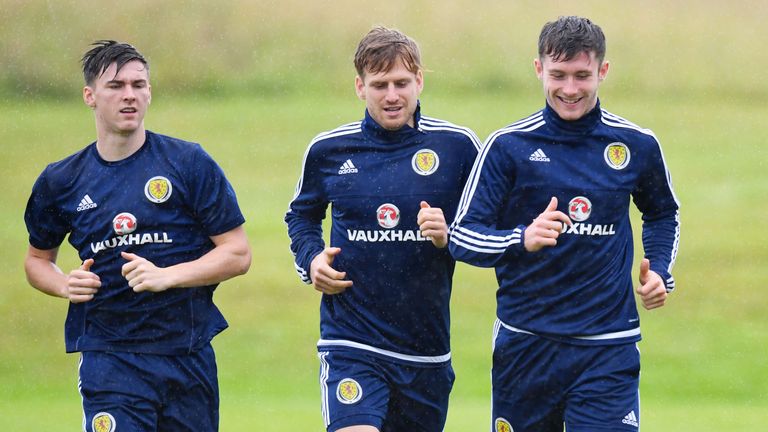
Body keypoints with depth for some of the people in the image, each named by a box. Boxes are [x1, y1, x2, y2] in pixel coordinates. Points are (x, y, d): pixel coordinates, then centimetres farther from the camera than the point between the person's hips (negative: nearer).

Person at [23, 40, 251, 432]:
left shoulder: (189, 163, 0)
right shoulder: (61, 181, 6)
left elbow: (238, 254, -1)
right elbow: (37, 257, 22)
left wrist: (166, 276, -14)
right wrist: (65, 286, -1)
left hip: (189, 353, 0)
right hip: (108, 358, 0)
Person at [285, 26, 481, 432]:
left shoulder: (457, 145, -1)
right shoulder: (327, 150, 3)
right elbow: (301, 215, 22)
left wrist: (449, 237, -14)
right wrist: (311, 258, 3)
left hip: (427, 348, 1)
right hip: (351, 342, -1)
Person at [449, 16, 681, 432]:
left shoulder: (637, 145, 4)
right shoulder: (508, 145, -3)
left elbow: (663, 214, 25)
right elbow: (461, 236, -6)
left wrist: (660, 271, 7)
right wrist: (523, 239, -25)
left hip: (608, 349, 0)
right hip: (524, 346, 0)